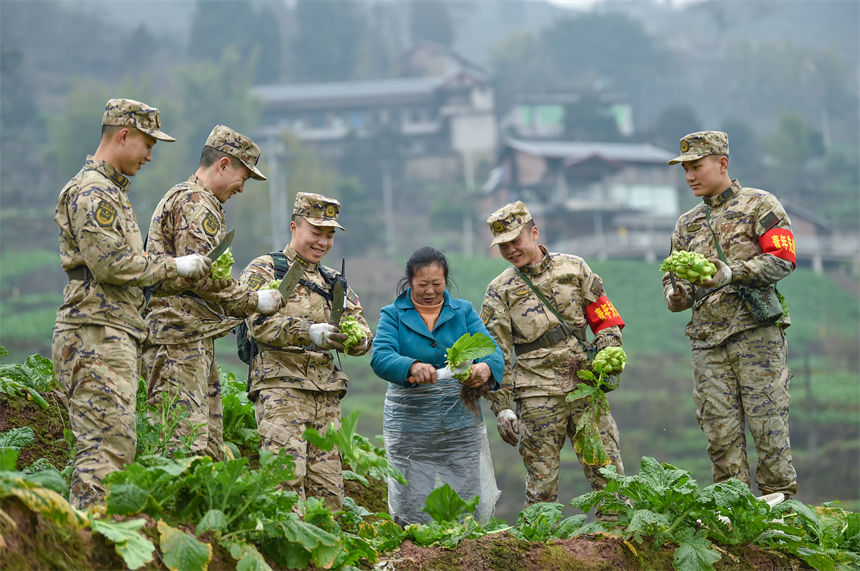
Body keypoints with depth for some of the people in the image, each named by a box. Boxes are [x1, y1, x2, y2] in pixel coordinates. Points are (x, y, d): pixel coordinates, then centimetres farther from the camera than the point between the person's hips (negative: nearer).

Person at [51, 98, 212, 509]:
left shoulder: (110, 190, 24)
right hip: (96, 336, -11)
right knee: (109, 445, -15)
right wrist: (174, 266, -10)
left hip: (111, 338, 11)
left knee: (116, 445, 10)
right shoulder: (93, 192, -10)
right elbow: (110, 264, -19)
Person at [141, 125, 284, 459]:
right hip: (179, 342, -11)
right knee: (185, 446, -16)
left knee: (208, 449, 8)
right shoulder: (195, 203, -8)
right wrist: (254, 301, -9)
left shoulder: (183, 198, 27)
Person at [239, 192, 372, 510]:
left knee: (328, 489, 2)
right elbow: (259, 323, -14)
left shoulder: (332, 282, 22)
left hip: (326, 392, 6)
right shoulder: (264, 270, 3)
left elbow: (363, 334, 13)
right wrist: (308, 332, -28)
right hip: (280, 385, -6)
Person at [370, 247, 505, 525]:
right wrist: (411, 367, -35)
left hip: (461, 424, 2)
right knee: (413, 512, -1)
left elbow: (491, 350, -4)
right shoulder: (393, 315, 4)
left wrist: (486, 367, -28)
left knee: (474, 510, 0)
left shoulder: (463, 311, 9)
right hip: (409, 426, -1)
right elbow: (380, 358, -13)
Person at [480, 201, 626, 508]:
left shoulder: (573, 268, 9)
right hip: (538, 397, -2)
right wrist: (502, 407, -4)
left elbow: (604, 318, 13)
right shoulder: (500, 291, 4)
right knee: (542, 476, -1)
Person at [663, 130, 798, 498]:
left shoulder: (759, 205, 4)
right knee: (721, 434, 0)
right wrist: (677, 294, -3)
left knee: (767, 424, -7)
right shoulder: (687, 224, 22)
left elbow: (782, 260, -7)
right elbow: (674, 278, 22)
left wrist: (731, 274, -18)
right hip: (707, 339, 5)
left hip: (756, 331, -5)